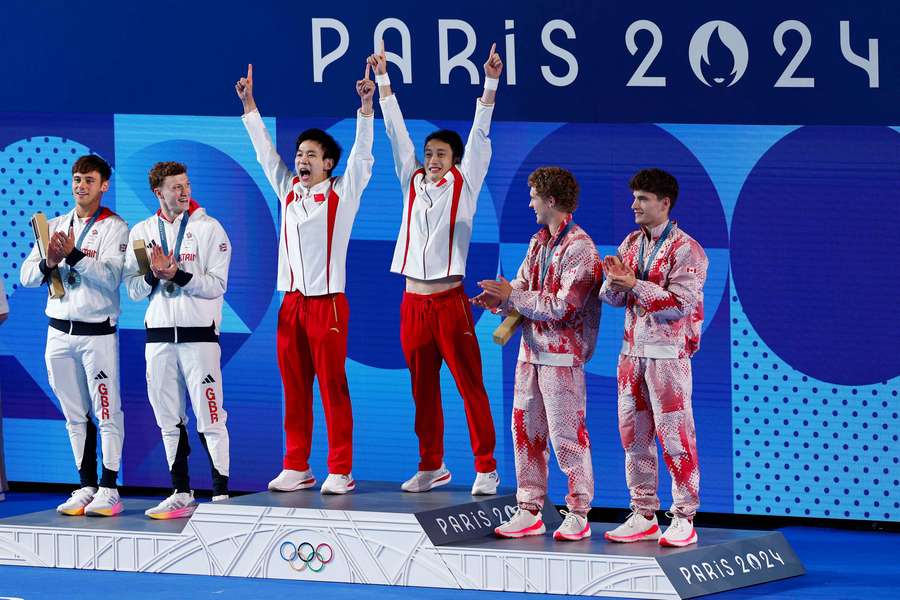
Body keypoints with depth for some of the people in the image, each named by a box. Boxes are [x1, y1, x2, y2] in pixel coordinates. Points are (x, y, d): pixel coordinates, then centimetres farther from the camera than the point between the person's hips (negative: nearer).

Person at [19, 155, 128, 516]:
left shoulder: (114, 227, -3)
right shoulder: (55, 227, 12)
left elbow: (111, 277, -17)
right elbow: (26, 277, 6)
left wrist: (73, 255, -28)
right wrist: (48, 264, -15)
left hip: (98, 333, -5)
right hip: (59, 333, 5)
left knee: (107, 413, -5)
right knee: (75, 416, 9)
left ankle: (108, 490, -3)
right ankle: (86, 488, 14)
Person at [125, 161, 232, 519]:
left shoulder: (208, 228, -1)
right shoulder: (142, 232, 10)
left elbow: (216, 285, -8)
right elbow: (133, 289, 8)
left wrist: (177, 275, -18)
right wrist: (154, 275, -11)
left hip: (199, 334, -4)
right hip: (158, 335, 4)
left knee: (210, 418, -7)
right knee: (170, 421, 8)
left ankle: (221, 494, -5)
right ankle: (181, 495, 15)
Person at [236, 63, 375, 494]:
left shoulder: (342, 194, -1)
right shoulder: (289, 191, 12)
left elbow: (361, 154, -10)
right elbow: (265, 151, 16)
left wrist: (366, 107, -20)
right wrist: (249, 105, 13)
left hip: (327, 303, -5)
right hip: (292, 302, 5)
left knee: (333, 386, -5)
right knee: (294, 388, 7)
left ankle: (340, 471, -4)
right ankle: (297, 467, 12)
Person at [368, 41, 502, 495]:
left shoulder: (463, 186, 3)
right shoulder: (412, 183, 11)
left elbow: (478, 138, -3)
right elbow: (397, 133, 12)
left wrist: (490, 84, -10)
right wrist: (382, 80, 10)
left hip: (449, 299, -4)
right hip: (413, 300, 4)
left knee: (470, 385, -4)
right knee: (423, 389, 9)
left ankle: (486, 468, -3)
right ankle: (431, 466, 17)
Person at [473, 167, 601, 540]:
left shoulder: (579, 248, -14)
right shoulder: (538, 242, 14)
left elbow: (563, 306, -20)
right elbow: (522, 285, 13)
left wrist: (512, 296, -16)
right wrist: (499, 300, -9)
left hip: (561, 355, -8)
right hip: (531, 351, 8)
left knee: (566, 435, -3)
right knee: (526, 432, 9)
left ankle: (578, 514, 5)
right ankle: (529, 512, 15)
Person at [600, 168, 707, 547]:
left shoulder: (685, 250, -9)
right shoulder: (632, 243, 13)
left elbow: (680, 304, -18)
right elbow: (611, 297, 11)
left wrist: (634, 284, -19)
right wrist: (615, 280, -12)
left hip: (668, 355, -7)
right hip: (632, 352, 7)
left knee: (674, 436, -6)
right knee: (634, 435, 9)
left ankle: (684, 519, -2)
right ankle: (643, 516, 16)